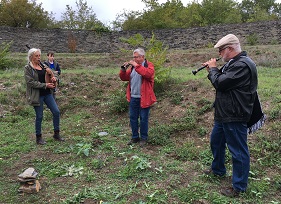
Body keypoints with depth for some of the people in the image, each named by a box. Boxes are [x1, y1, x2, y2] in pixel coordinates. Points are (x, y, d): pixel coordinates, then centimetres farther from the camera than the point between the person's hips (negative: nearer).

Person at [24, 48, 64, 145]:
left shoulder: (43, 66, 10)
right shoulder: (28, 68, -6)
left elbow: (53, 73, 19)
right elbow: (31, 82, -16)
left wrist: (54, 77, -5)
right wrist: (45, 85, -19)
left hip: (47, 93, 6)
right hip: (37, 95, -6)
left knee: (56, 112, 2)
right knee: (39, 116, 2)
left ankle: (56, 134, 17)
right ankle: (38, 138, 19)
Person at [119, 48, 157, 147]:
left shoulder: (149, 65, -3)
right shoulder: (132, 66, 13)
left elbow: (148, 73, -26)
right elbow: (124, 78, 11)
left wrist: (136, 66, -24)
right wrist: (123, 69, -6)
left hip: (144, 98, -5)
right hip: (133, 97, 6)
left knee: (143, 119, 4)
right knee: (133, 118, 11)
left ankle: (144, 138, 19)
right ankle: (135, 137, 25)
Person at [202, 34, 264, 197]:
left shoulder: (243, 65, -22)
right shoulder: (233, 63, 12)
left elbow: (220, 83, -24)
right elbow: (223, 80, 18)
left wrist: (213, 68, -7)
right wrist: (213, 70, 3)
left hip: (235, 117, -11)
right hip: (224, 115, 11)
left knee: (238, 150, 2)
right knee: (216, 141, 24)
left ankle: (239, 187, 16)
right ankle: (218, 169, 45)